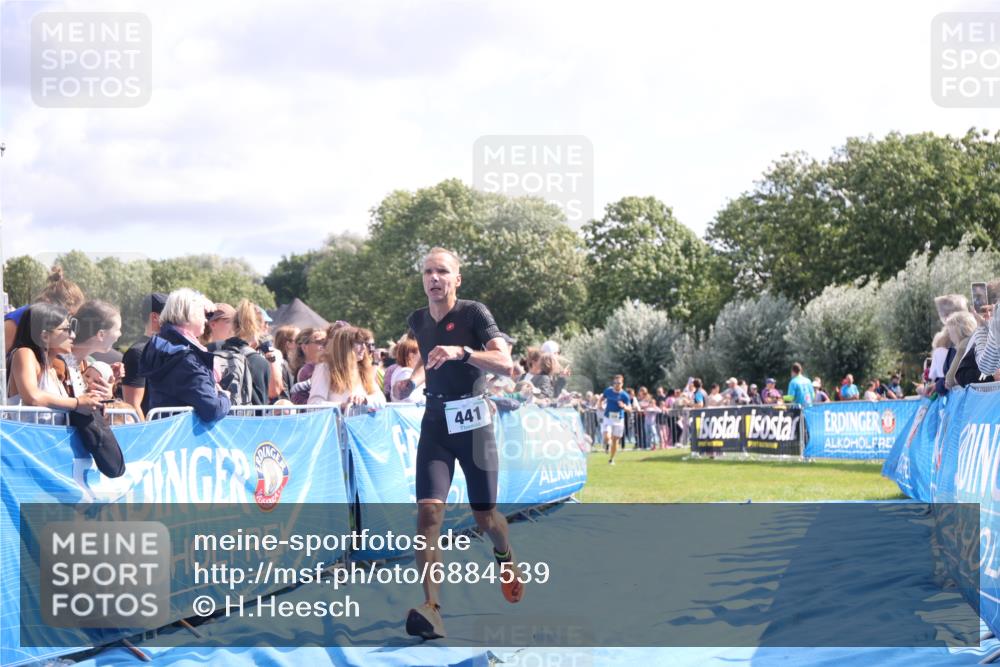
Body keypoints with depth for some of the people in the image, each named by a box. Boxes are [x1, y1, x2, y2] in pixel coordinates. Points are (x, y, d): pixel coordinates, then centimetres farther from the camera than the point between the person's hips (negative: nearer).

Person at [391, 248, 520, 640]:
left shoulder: (474, 313, -9)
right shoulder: (417, 321, 7)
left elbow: (506, 363, -20)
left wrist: (461, 352, -32)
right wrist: (413, 380, 9)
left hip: (473, 422, -3)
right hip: (435, 423, 3)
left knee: (484, 516, 8)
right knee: (429, 510, -16)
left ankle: (505, 558, 45)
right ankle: (431, 610, -23)